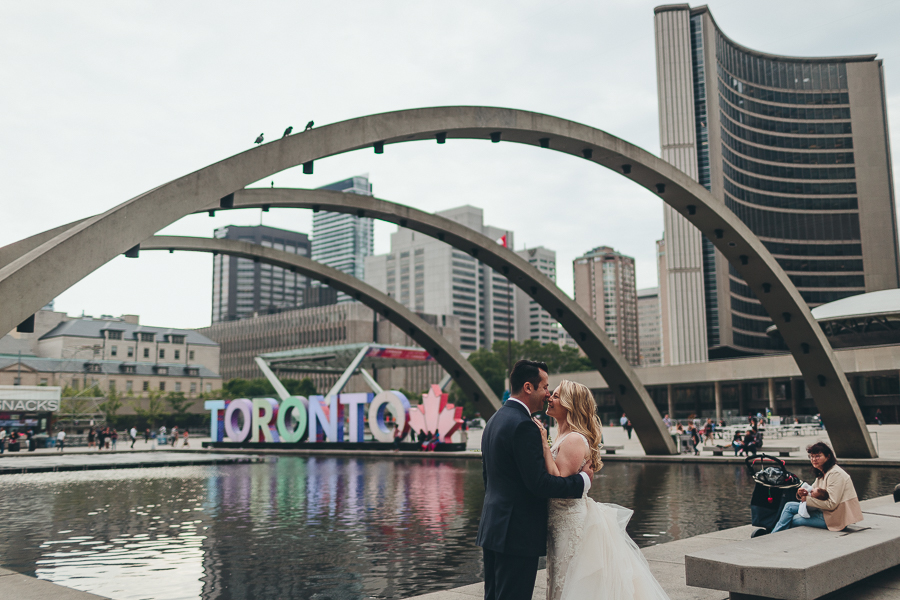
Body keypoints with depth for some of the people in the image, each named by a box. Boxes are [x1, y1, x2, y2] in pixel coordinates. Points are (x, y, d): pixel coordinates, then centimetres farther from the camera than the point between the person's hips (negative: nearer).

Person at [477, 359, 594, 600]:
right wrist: (583, 479, -9)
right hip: (518, 534, -10)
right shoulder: (523, 426, -18)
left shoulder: (494, 420, 13)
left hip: (492, 527, 10)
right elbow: (539, 483, -21)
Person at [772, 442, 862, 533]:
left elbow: (831, 504, -25)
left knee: (793, 519, -11)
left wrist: (807, 499, -19)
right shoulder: (821, 474, 12)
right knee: (789, 506, 5)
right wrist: (803, 494, -12)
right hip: (824, 511, 10)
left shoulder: (835, 474, -20)